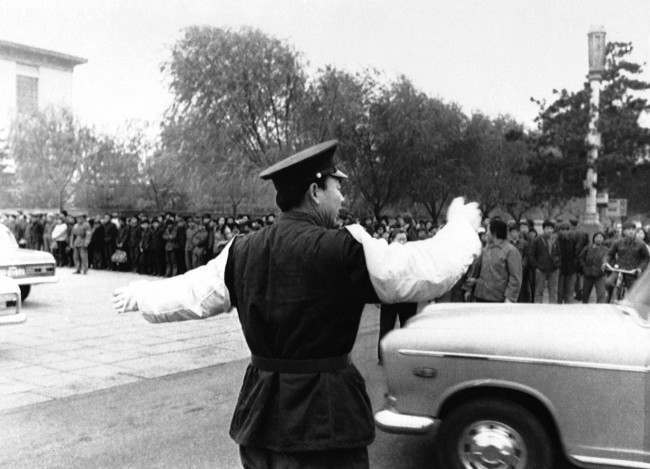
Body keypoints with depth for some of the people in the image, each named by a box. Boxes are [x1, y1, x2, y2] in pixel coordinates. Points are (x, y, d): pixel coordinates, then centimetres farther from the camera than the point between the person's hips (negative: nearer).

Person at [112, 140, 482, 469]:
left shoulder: (243, 251, 0)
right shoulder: (343, 249, -18)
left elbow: (193, 292, 13)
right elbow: (428, 270, -15)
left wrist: (141, 295, 33)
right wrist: (461, 227, 4)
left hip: (260, 412, 6)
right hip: (323, 416, -6)